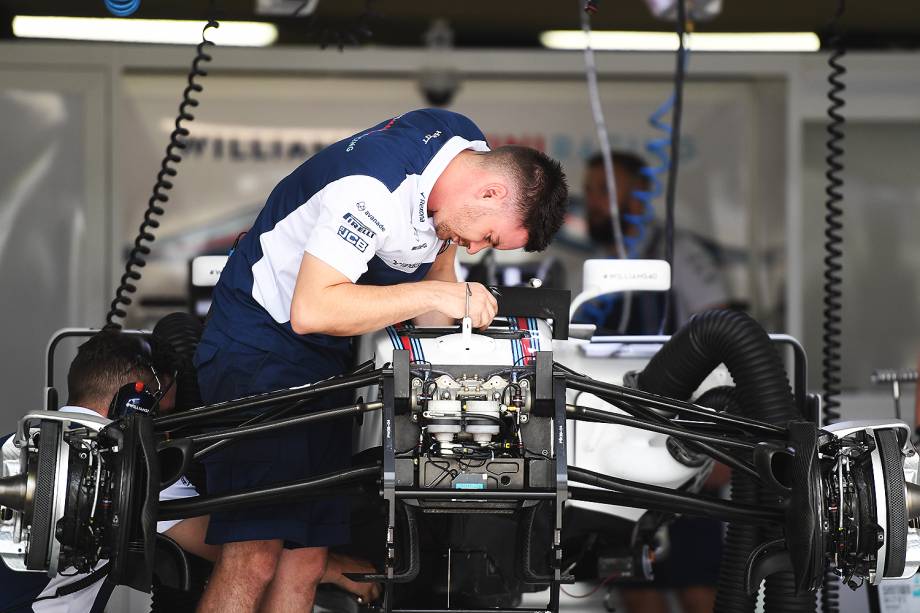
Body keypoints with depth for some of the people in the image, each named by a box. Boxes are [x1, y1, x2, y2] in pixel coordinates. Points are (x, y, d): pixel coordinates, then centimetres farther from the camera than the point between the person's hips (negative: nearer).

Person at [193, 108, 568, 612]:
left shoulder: (471, 149, 0)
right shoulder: (374, 187, -29)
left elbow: (439, 250, 14)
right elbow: (311, 310, -34)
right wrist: (436, 293, -31)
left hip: (329, 360, 9)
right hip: (260, 342, -9)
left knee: (306, 561, 3)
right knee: (254, 559, -20)